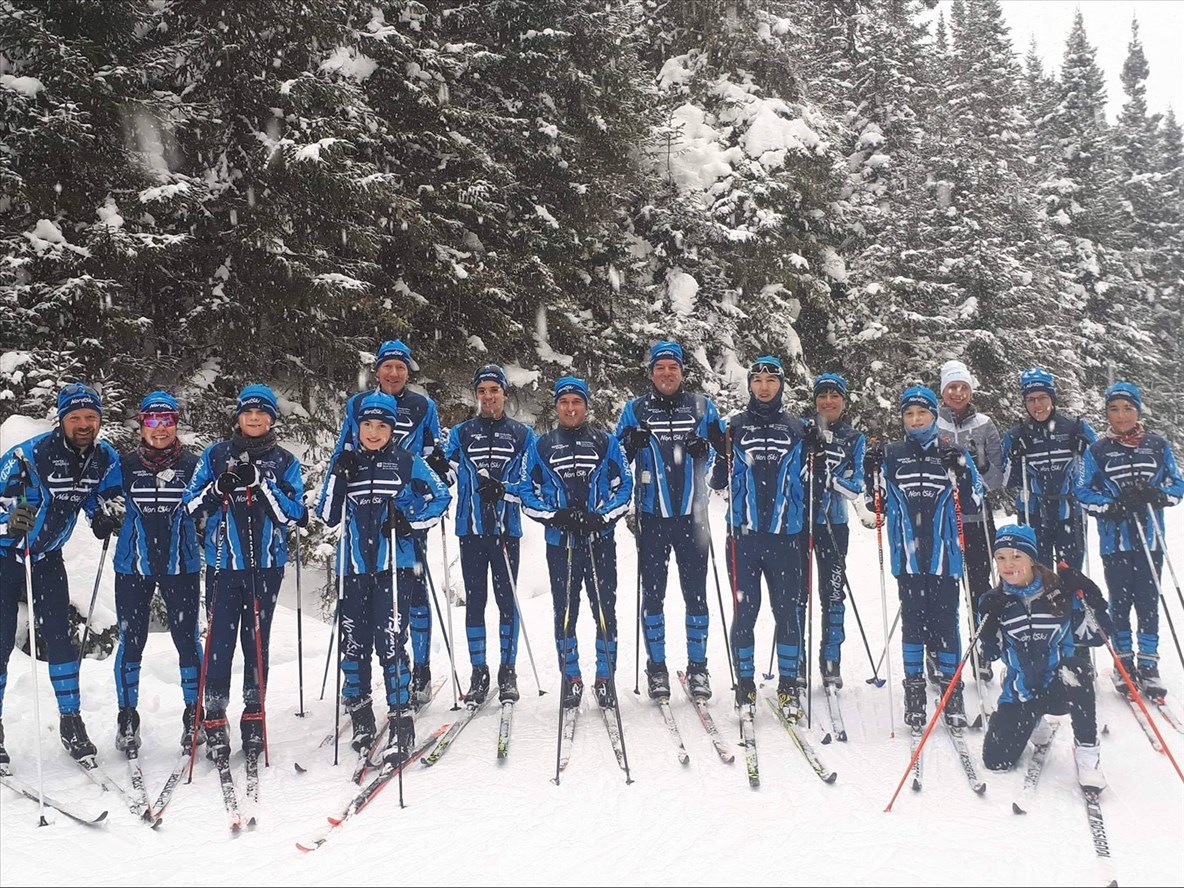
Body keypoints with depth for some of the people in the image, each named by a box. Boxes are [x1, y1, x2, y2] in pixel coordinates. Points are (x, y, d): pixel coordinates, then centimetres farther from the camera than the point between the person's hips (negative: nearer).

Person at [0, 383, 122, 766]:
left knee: (59, 637, 2)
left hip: (47, 555, 4)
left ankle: (71, 721, 12)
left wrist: (100, 516, -5)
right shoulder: (31, 453, -25)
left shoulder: (105, 457, -9)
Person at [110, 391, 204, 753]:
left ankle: (194, 713, 15)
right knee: (131, 641, 5)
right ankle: (127, 717, 17)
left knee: (187, 639, 2)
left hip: (181, 566, -1)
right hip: (133, 566, 1)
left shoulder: (192, 464, 1)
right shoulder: (125, 465, 4)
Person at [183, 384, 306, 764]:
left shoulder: (285, 462, 6)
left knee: (257, 641, 6)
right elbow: (191, 504, 4)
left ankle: (254, 717, 16)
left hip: (267, 565, 0)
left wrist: (259, 484, -16)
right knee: (220, 641, -5)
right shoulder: (216, 455, 7)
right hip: (223, 562, 0)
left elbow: (293, 513, -4)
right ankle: (214, 720, 2)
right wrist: (219, 487, -15)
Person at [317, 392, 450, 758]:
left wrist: (409, 522, -8)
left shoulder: (407, 463, 3)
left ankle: (400, 720, -3)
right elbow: (327, 516, 5)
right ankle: (360, 717, 20)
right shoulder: (345, 463, 9)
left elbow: (441, 498, 6)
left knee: (390, 642, -10)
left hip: (394, 565, -3)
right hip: (354, 566, 3)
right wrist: (338, 477, -8)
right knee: (353, 642, 5)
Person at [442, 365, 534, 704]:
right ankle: (479, 672, 10)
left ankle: (507, 671, 10)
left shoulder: (522, 434, 8)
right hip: (471, 527, 1)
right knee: (475, 600, 3)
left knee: (506, 599, 1)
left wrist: (503, 489, -15)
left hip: (506, 528, -1)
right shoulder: (461, 433, 11)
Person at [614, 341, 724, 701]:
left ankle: (698, 667, 14)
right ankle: (656, 668, 15)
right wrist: (631, 443, -16)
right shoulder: (635, 410, 6)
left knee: (696, 592, 4)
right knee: (653, 592, 5)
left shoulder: (702, 407, 7)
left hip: (692, 514, 1)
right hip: (652, 516, 0)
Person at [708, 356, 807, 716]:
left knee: (786, 611, 4)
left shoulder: (796, 429, 9)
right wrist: (717, 453, -11)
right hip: (744, 534, 0)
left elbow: (806, 481, 16)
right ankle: (745, 685, 14)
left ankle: (788, 687, 14)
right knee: (745, 611, 3)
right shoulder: (734, 427, 7)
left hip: (785, 535, 1)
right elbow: (717, 482, 6)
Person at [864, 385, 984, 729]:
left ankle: (951, 689, 11)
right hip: (907, 555, 0)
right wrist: (872, 474, -5)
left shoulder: (951, 454, 7)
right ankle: (914, 689, 9)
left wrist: (962, 471, -12)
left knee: (945, 620, 1)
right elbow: (876, 503, 11)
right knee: (913, 619, 2)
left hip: (943, 554, 0)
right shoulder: (891, 455, 8)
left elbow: (972, 501, 4)